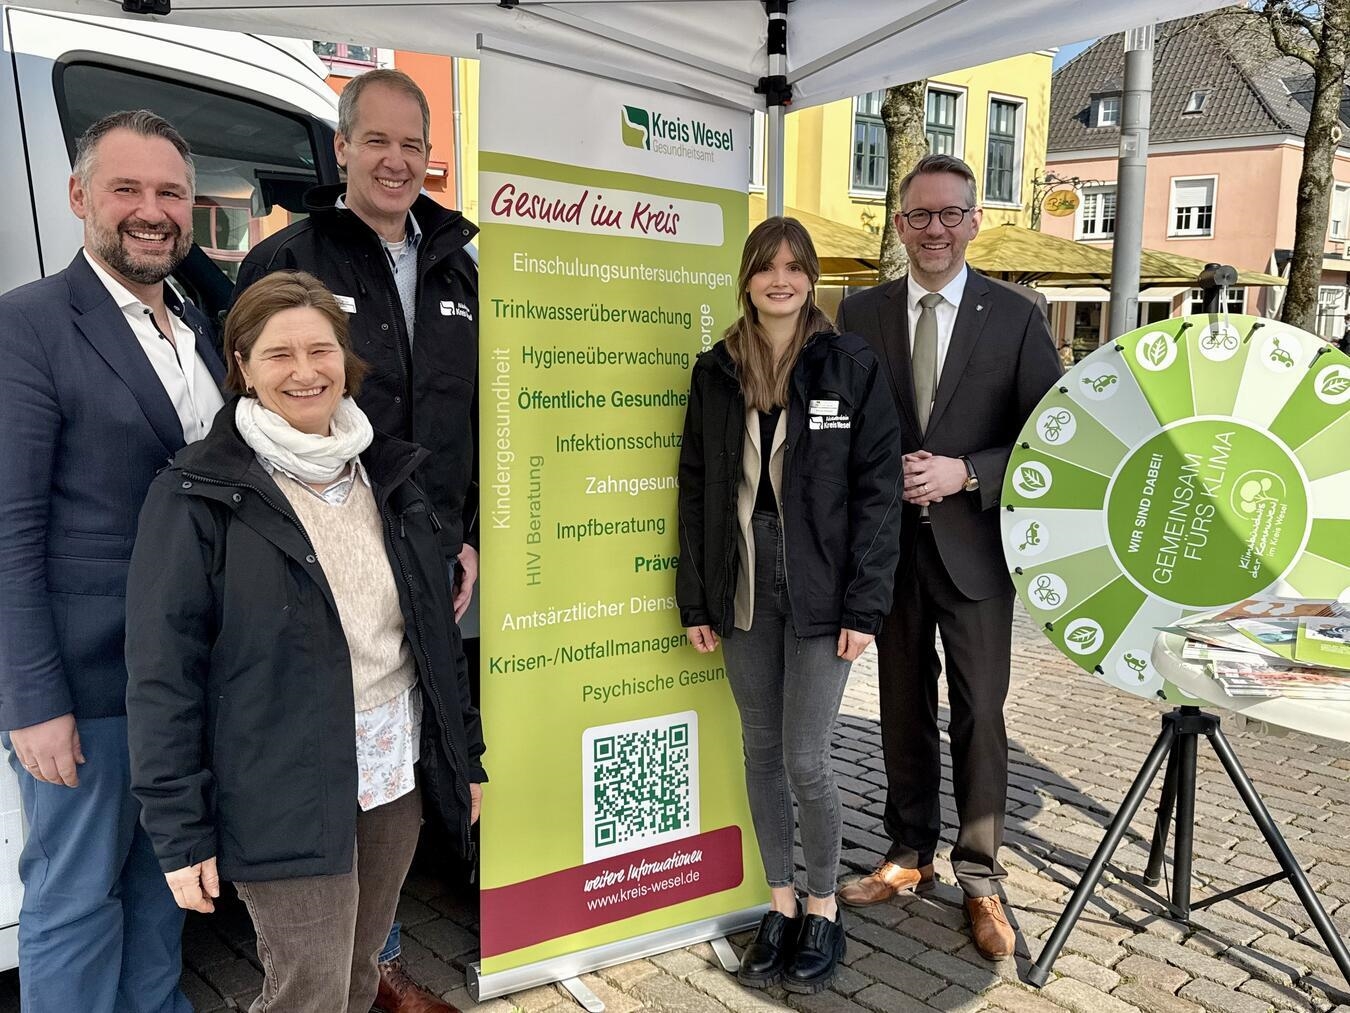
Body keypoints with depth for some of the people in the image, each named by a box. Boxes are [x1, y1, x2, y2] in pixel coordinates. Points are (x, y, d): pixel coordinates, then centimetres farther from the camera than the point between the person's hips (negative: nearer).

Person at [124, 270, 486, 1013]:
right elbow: (162, 675, -10)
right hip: (286, 798, -5)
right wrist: (180, 831, -11)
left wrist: (466, 757, 11)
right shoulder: (197, 497, -9)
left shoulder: (388, 473, 6)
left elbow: (437, 633, 11)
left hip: (395, 777, 5)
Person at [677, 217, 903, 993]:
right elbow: (697, 488, 7)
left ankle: (824, 908, 24)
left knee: (806, 760, -1)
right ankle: (780, 904, 30)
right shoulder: (716, 371, 6)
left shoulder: (853, 365, -4)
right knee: (761, 751, 12)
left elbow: (878, 487, -6)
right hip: (743, 588, 4)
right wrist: (696, 600, 4)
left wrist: (864, 605, -11)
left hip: (820, 590, -3)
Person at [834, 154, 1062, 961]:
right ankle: (910, 854, 32)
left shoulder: (1018, 315, -3)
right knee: (904, 709, 14)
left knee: (980, 715, 6)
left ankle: (981, 878, 23)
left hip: (975, 546, -2)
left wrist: (964, 474, -16)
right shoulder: (861, 314, 3)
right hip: (889, 545, 2)